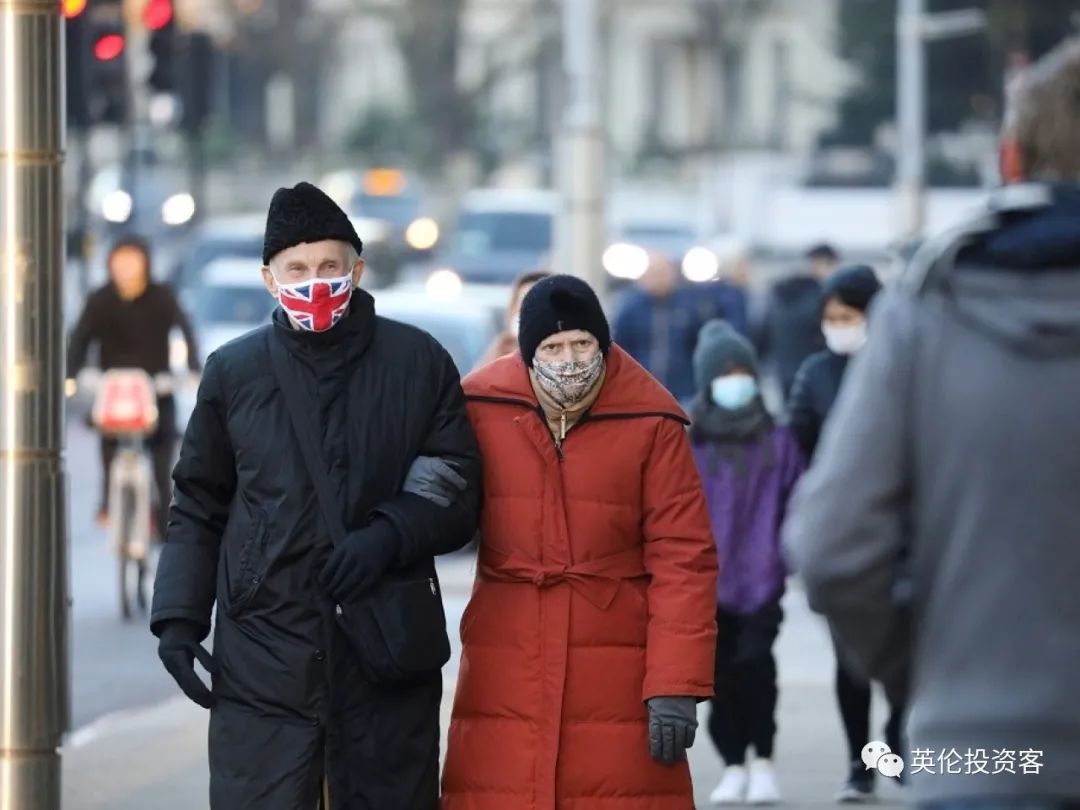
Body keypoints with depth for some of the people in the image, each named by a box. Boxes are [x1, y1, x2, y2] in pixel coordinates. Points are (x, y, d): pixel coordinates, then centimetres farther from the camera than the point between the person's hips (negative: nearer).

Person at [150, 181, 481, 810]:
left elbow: (460, 494, 5)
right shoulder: (235, 372, 9)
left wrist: (390, 535, -13)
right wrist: (179, 617, 3)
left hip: (387, 657, 0)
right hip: (263, 657, 0)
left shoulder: (419, 363, 6)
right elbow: (199, 508, 14)